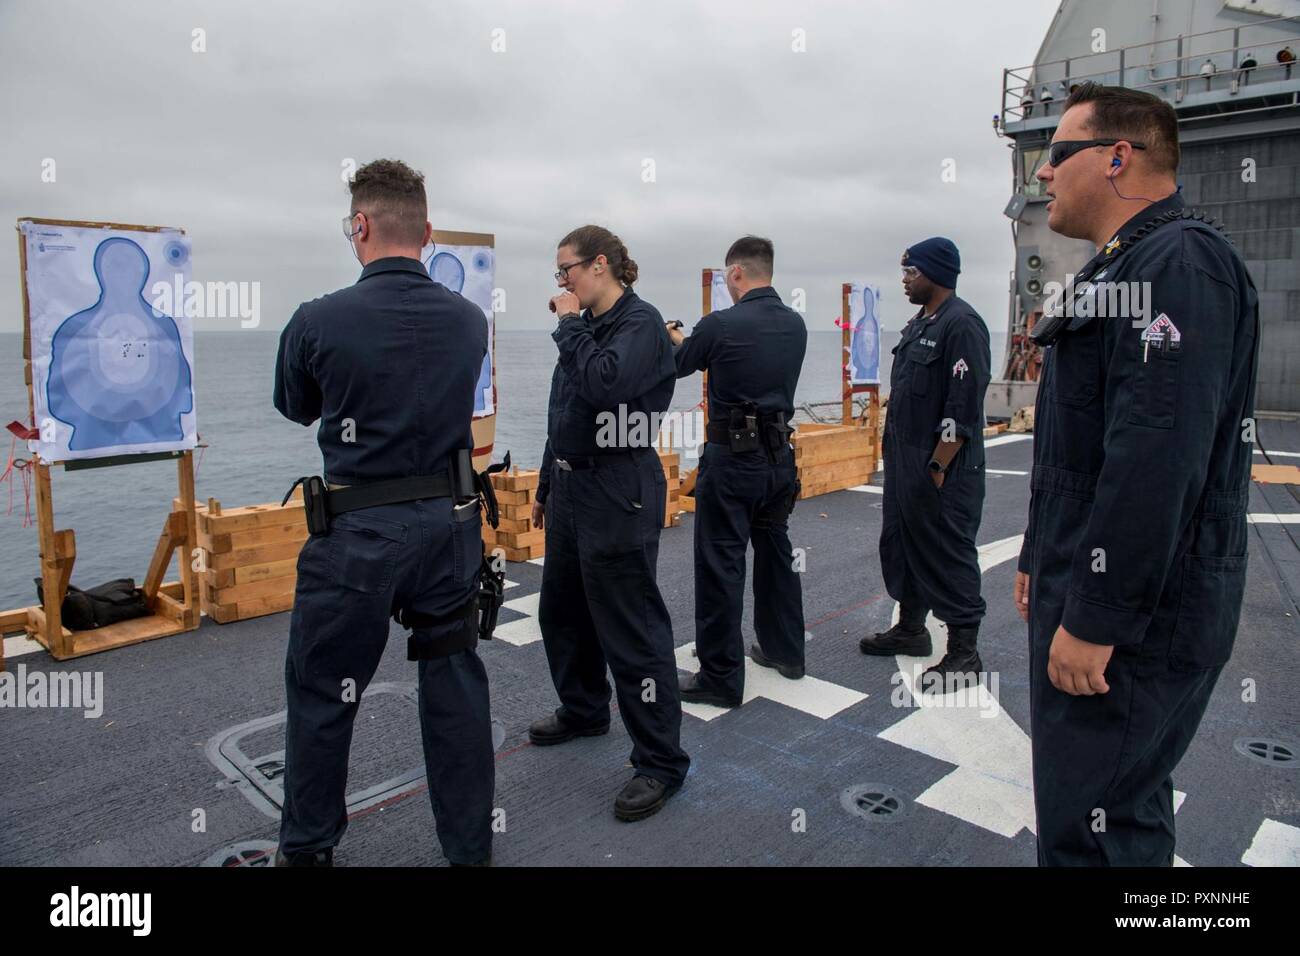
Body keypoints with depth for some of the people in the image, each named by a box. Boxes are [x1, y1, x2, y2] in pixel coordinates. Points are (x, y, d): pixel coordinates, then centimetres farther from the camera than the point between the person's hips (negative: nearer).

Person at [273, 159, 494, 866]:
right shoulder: (469, 320, -2)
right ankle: (469, 847, 29)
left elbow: (295, 410, 7)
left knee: (320, 695, 15)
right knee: (456, 687, 15)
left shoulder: (319, 321, -13)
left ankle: (306, 849, 34)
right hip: (450, 522, 4)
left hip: (359, 533, -3)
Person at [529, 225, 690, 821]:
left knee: (630, 631, -4)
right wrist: (546, 487, 22)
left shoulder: (640, 322, -11)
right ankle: (584, 711, 43)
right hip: (572, 491, 9)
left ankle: (661, 761, 9)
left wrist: (570, 326, -15)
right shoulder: (587, 327, 13)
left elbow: (605, 384, -30)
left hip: (617, 499, -9)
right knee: (561, 612, 21)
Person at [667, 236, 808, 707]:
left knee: (721, 563, 0)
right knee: (776, 551, 20)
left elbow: (679, 365, 1)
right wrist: (690, 340, 29)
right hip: (779, 455, 7)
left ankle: (721, 677, 7)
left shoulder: (720, 324, -15)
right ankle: (785, 650, 34)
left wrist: (673, 337, 26)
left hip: (732, 457, -7)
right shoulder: (796, 324, 4)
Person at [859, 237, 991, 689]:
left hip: (941, 470, -10)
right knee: (901, 546, 17)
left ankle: (964, 654, 11)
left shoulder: (961, 325, -15)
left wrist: (937, 469, -20)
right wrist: (898, 460, 16)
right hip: (905, 464, 10)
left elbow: (963, 410, -20)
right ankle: (911, 629, 33)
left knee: (949, 555, -1)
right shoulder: (917, 324, 14)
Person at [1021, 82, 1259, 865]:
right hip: (1086, 592, 10)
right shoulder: (1121, 268, 17)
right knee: (1124, 807, 23)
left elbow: (1155, 461, -26)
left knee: (1093, 829, 0)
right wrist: (1042, 560, 22)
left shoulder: (1178, 263, -17)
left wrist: (1096, 620, -24)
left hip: (1137, 615, -10)